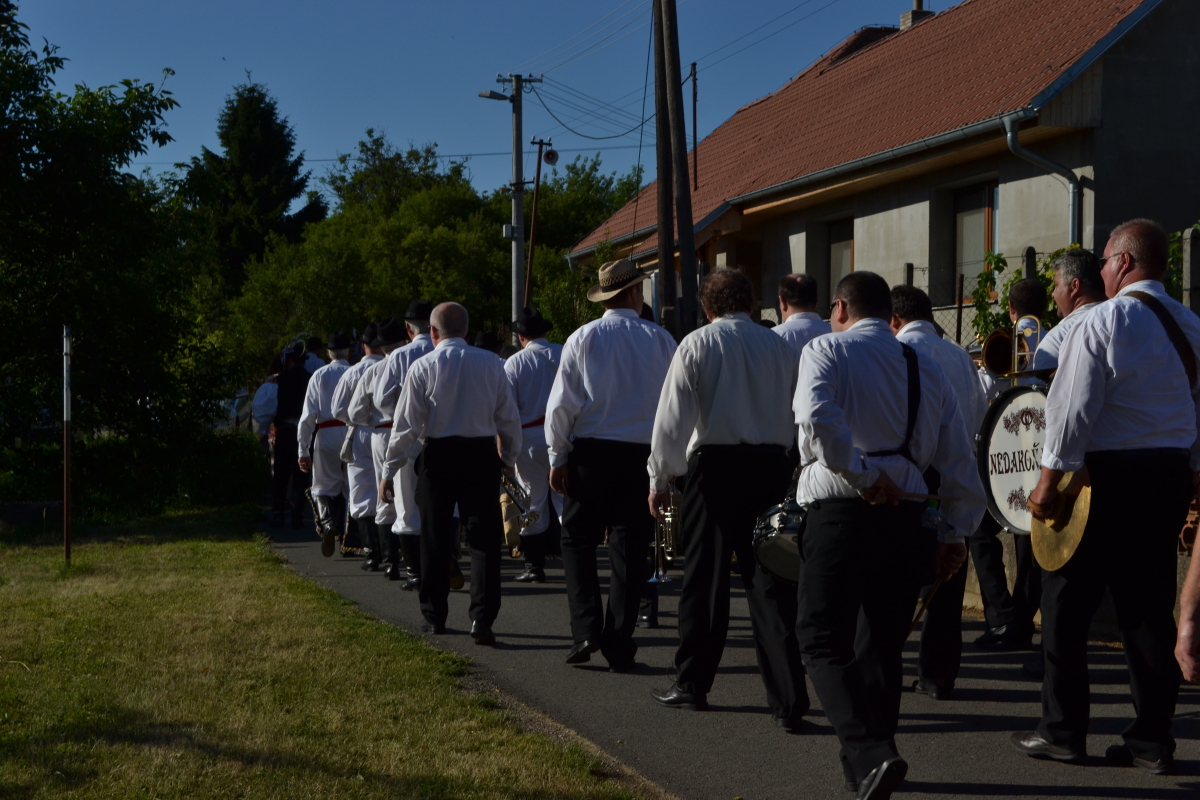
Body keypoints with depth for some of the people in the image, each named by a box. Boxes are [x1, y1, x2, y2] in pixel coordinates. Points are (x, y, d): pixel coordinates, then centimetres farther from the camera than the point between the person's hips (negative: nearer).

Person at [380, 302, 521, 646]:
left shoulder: (423, 367, -5)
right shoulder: (491, 363, 0)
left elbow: (407, 424, -6)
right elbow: (510, 419, 4)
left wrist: (389, 470, 1)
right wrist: (509, 459, 18)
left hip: (438, 456, -1)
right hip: (482, 455, 1)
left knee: (436, 540, 11)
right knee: (484, 539, 2)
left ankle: (434, 617, 22)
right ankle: (482, 620, -7)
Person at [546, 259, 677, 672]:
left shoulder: (583, 339, -2)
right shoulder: (660, 340, 0)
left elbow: (561, 404, -3)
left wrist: (557, 458, 4)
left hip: (590, 451, -1)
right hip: (643, 455, 1)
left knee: (578, 539, 11)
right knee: (629, 548, 6)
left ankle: (586, 629, -3)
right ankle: (619, 645, 8)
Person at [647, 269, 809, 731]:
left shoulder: (696, 345, -2)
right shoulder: (780, 347, 8)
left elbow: (673, 417, -5)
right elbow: (799, 416, 10)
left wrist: (660, 478, 2)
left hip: (715, 466, -3)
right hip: (771, 464, 3)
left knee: (705, 577, 8)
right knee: (770, 579, 3)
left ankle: (692, 685, 20)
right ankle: (788, 700, -2)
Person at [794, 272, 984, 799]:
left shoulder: (827, 350, 1)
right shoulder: (928, 370, 16)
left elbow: (817, 418, -21)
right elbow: (960, 466, 12)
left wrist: (863, 477, -13)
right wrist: (953, 537, 19)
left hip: (842, 513, -5)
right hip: (908, 519, 5)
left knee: (825, 644, -1)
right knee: (882, 646, 18)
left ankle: (871, 755, -21)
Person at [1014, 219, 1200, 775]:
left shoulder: (1102, 323, -11)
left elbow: (1072, 410, -15)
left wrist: (1048, 481, -9)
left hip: (1106, 476, -6)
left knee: (1067, 604, 4)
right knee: (1149, 607, 10)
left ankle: (1063, 731, 9)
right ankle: (1152, 740, 12)